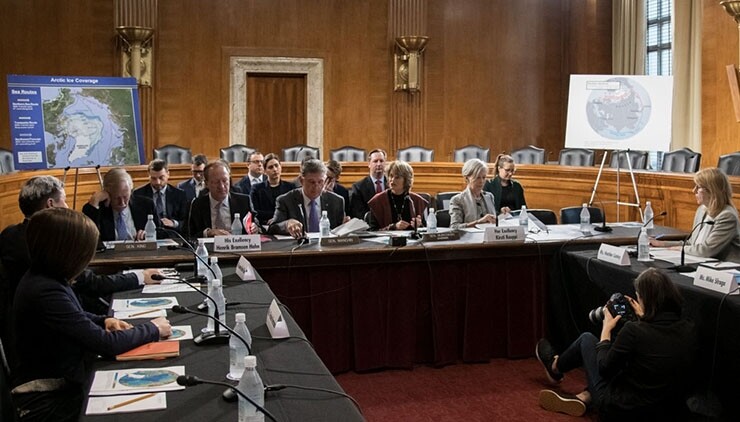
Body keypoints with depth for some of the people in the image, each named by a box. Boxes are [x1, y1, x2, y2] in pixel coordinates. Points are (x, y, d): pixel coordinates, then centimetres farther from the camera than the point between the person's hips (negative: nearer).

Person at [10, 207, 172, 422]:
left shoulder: (43, 277, 0)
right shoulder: (45, 293, -29)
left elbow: (74, 317, 20)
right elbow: (106, 344, -25)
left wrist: (103, 320, 1)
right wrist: (153, 329, -11)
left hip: (63, 381, 9)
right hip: (49, 400, -9)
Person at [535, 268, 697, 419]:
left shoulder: (633, 330, -27)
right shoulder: (689, 330, -9)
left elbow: (605, 368, -12)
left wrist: (606, 329, 0)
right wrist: (643, 318, 14)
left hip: (623, 411, -5)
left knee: (587, 339, 15)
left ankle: (555, 367, 45)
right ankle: (583, 398, 17)